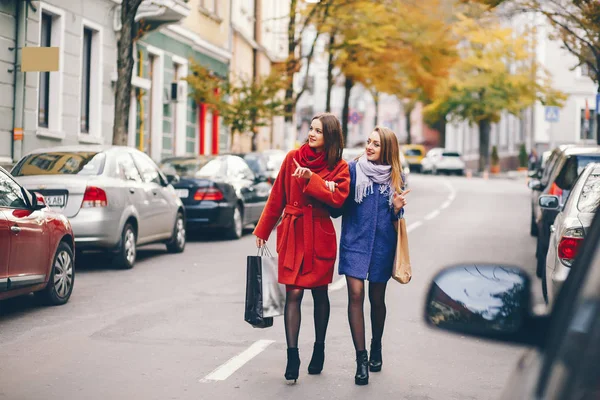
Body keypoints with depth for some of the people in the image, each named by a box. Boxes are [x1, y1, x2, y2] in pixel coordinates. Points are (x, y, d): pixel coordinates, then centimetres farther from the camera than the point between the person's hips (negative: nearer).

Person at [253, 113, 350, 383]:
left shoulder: (339, 167, 0)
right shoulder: (294, 157, 3)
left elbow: (338, 198, -16)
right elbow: (277, 197, 7)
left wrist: (311, 178, -23)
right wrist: (262, 230, 10)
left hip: (321, 236, 0)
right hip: (293, 232, 0)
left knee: (320, 293, 10)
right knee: (293, 293, -7)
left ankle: (319, 349, 27)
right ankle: (292, 356, -6)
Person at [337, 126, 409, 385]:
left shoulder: (395, 177, 4)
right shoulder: (353, 169, -2)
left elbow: (396, 218, 11)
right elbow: (340, 205, -4)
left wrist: (397, 208, -10)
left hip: (382, 244, 2)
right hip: (355, 241, -2)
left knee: (377, 298, 11)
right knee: (355, 295, -12)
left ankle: (376, 348, 33)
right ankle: (361, 358, -8)